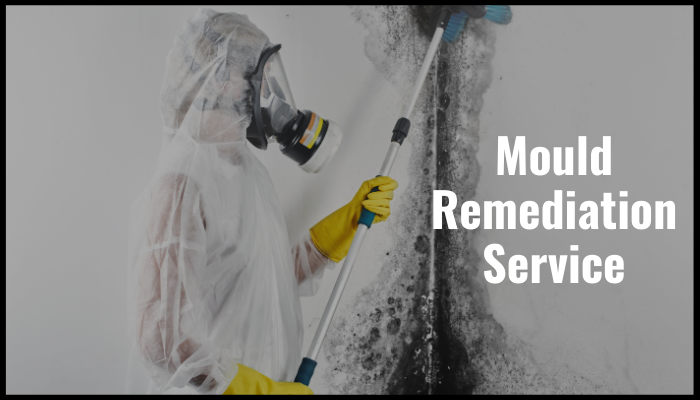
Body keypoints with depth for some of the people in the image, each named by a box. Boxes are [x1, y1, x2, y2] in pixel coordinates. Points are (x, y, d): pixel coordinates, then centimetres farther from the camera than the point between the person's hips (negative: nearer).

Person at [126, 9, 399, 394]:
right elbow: (161, 337, -27)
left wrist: (352, 216, 1)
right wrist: (265, 387, -21)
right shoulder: (181, 188, -24)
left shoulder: (246, 170, 3)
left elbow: (280, 277, 7)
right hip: (203, 388, -8)